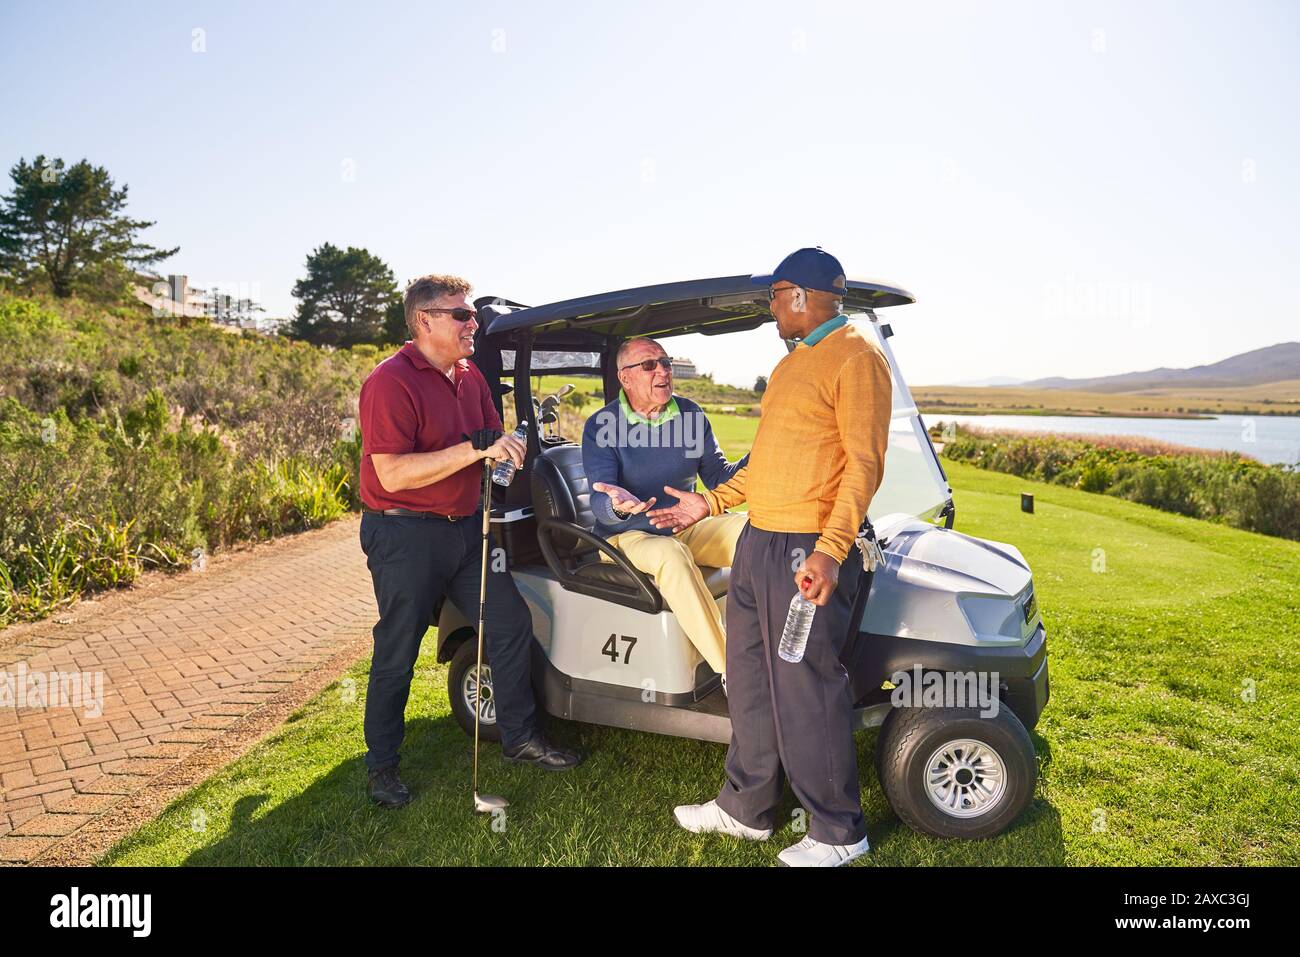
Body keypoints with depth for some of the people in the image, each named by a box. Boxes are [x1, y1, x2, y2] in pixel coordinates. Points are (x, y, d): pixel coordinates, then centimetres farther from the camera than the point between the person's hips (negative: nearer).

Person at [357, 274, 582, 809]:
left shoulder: (470, 376, 9)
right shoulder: (390, 382, -16)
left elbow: (491, 440, 21)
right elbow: (392, 472, -25)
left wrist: (506, 447, 0)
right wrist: (473, 449, -28)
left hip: (465, 526, 8)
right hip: (405, 536, -8)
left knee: (512, 623, 10)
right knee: (397, 655, 3)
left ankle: (520, 738, 26)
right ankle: (381, 767, 23)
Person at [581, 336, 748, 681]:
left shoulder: (690, 414, 5)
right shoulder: (601, 425, -7)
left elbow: (717, 476, 6)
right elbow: (599, 504, -15)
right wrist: (616, 504, -41)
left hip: (686, 528, 4)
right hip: (627, 537, -4)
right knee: (670, 554, -37)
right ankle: (730, 671, -32)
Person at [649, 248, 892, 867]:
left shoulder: (855, 357, -8)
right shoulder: (791, 362, 21)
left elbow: (865, 462, -17)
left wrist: (829, 550, -26)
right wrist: (709, 503, 21)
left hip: (808, 551, -9)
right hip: (757, 541, 10)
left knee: (807, 692, -1)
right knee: (750, 682, 16)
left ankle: (838, 832, 18)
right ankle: (747, 809, 32)